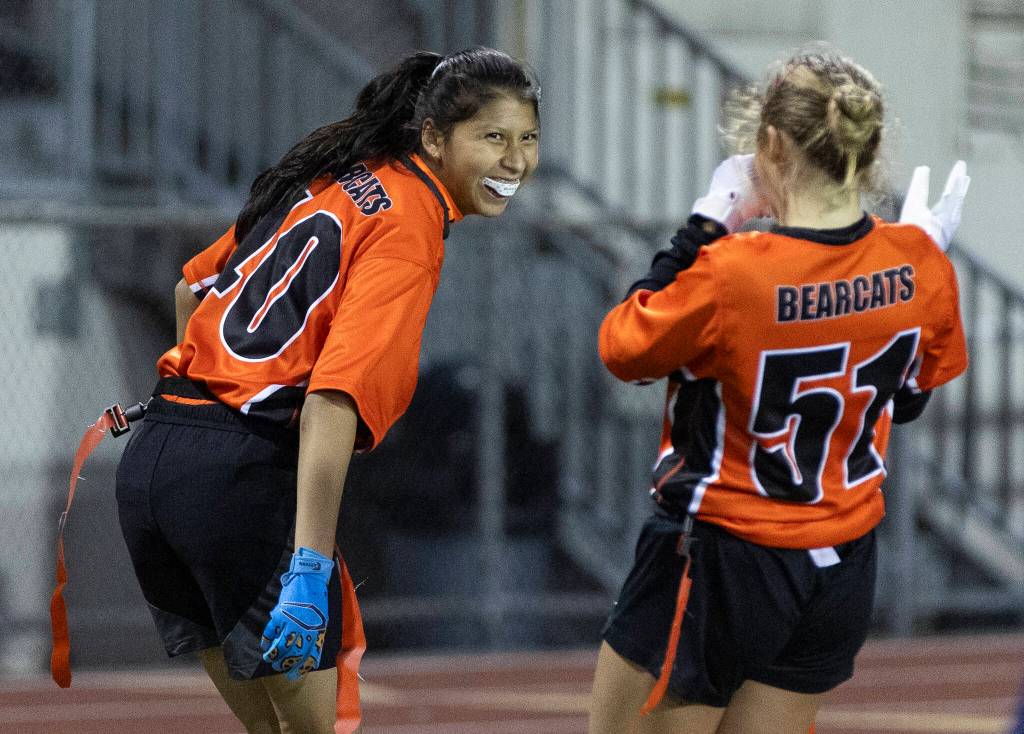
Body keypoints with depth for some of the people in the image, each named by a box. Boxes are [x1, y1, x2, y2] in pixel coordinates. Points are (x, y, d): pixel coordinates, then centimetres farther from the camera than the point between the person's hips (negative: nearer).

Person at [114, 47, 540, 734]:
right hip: (246, 475, -8)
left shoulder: (331, 178, 15)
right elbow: (333, 399, -23)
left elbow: (196, 285, 27)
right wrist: (311, 568, -28)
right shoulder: (409, 228, -11)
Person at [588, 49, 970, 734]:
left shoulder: (730, 273, -25)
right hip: (844, 571, 6)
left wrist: (705, 225, -4)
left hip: (723, 568, -6)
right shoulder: (917, 263, -8)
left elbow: (621, 346, -7)